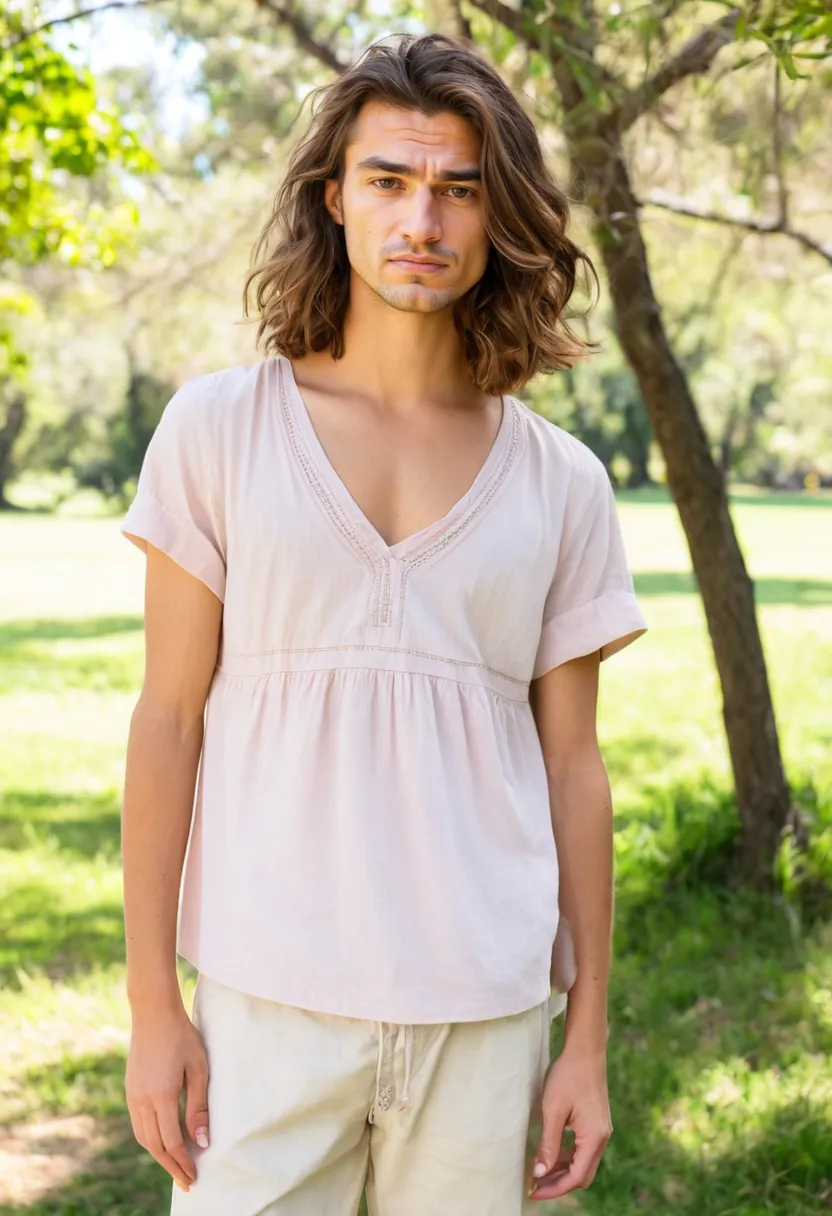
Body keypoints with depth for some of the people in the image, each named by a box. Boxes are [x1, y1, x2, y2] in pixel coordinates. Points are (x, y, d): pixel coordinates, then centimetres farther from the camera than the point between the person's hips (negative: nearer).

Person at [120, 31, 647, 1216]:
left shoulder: (563, 485, 3)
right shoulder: (219, 429, 0)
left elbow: (572, 769, 6)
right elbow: (169, 719, 0)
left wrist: (589, 1039, 6)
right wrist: (152, 1003, -2)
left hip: (486, 1017, 2)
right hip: (268, 1003, -1)